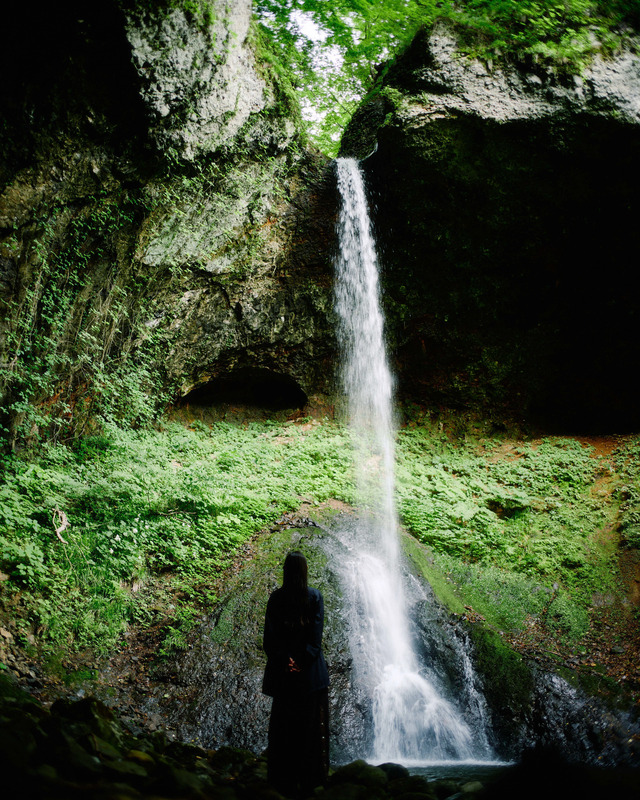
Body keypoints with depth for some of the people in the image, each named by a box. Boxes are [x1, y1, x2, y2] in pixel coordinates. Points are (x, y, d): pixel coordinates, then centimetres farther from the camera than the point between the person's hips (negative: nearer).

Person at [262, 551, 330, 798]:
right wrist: (303, 661, -7)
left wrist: (283, 660, -2)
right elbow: (316, 634, -10)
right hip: (310, 673, -1)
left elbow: (269, 636, -3)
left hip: (283, 673, 2)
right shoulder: (314, 597, -5)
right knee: (310, 725, 8)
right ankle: (308, 780, 10)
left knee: (283, 726, 10)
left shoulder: (276, 598, -1)